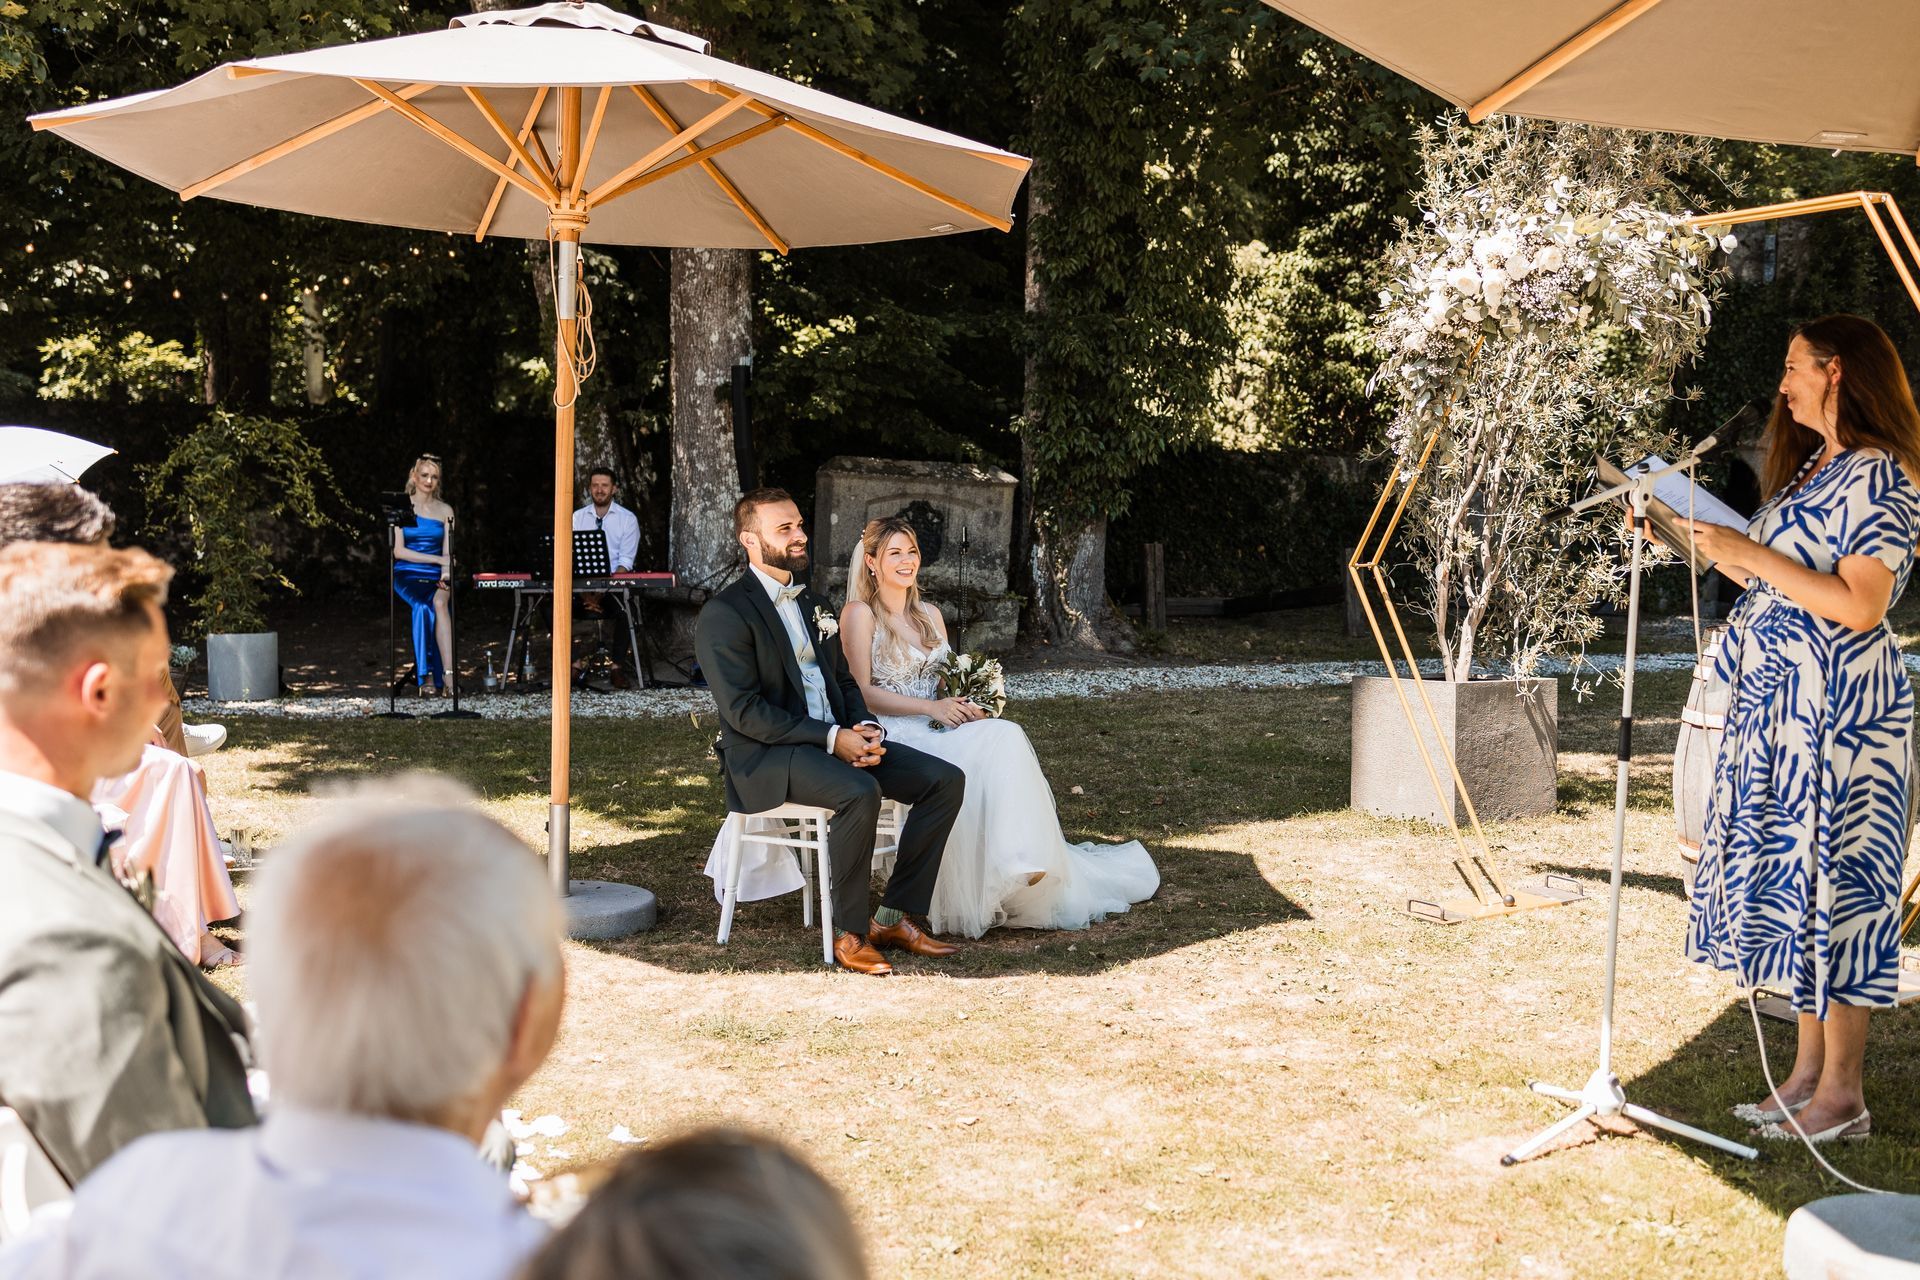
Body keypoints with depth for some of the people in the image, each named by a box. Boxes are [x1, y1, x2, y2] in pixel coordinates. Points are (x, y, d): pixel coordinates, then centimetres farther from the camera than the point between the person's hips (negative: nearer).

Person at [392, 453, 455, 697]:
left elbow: (448, 553, 7)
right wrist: (438, 559, -12)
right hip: (407, 574, -1)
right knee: (424, 606, -35)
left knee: (438, 602, -34)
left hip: (436, 577, 1)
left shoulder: (445, 511, 13)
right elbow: (398, 551, -3)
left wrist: (446, 573, -16)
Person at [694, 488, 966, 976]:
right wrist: (831, 738, -21)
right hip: (765, 755, -8)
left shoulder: (811, 605, 18)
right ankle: (848, 934, -20)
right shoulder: (724, 614, -9)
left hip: (837, 738, 8)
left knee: (944, 780, -8)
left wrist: (865, 728, -3)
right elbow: (743, 711, -17)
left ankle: (895, 916, -4)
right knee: (860, 793, -36)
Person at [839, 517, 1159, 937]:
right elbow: (862, 692, -9)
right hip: (891, 735, -6)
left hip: (936, 728, 6)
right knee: (981, 756, -32)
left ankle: (1021, 864, -33)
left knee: (1005, 735, -26)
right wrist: (931, 707, -18)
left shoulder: (930, 615, 20)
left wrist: (963, 705, -3)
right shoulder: (860, 614, -2)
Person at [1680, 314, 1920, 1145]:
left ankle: (1842, 1095, 5)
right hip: (1781, 703, 9)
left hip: (1839, 705, -9)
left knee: (1832, 877, -4)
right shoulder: (1812, 468, 17)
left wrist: (1753, 554, -20)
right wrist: (1702, 540, 17)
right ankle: (1807, 1074, 19)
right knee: (1788, 871, 10)